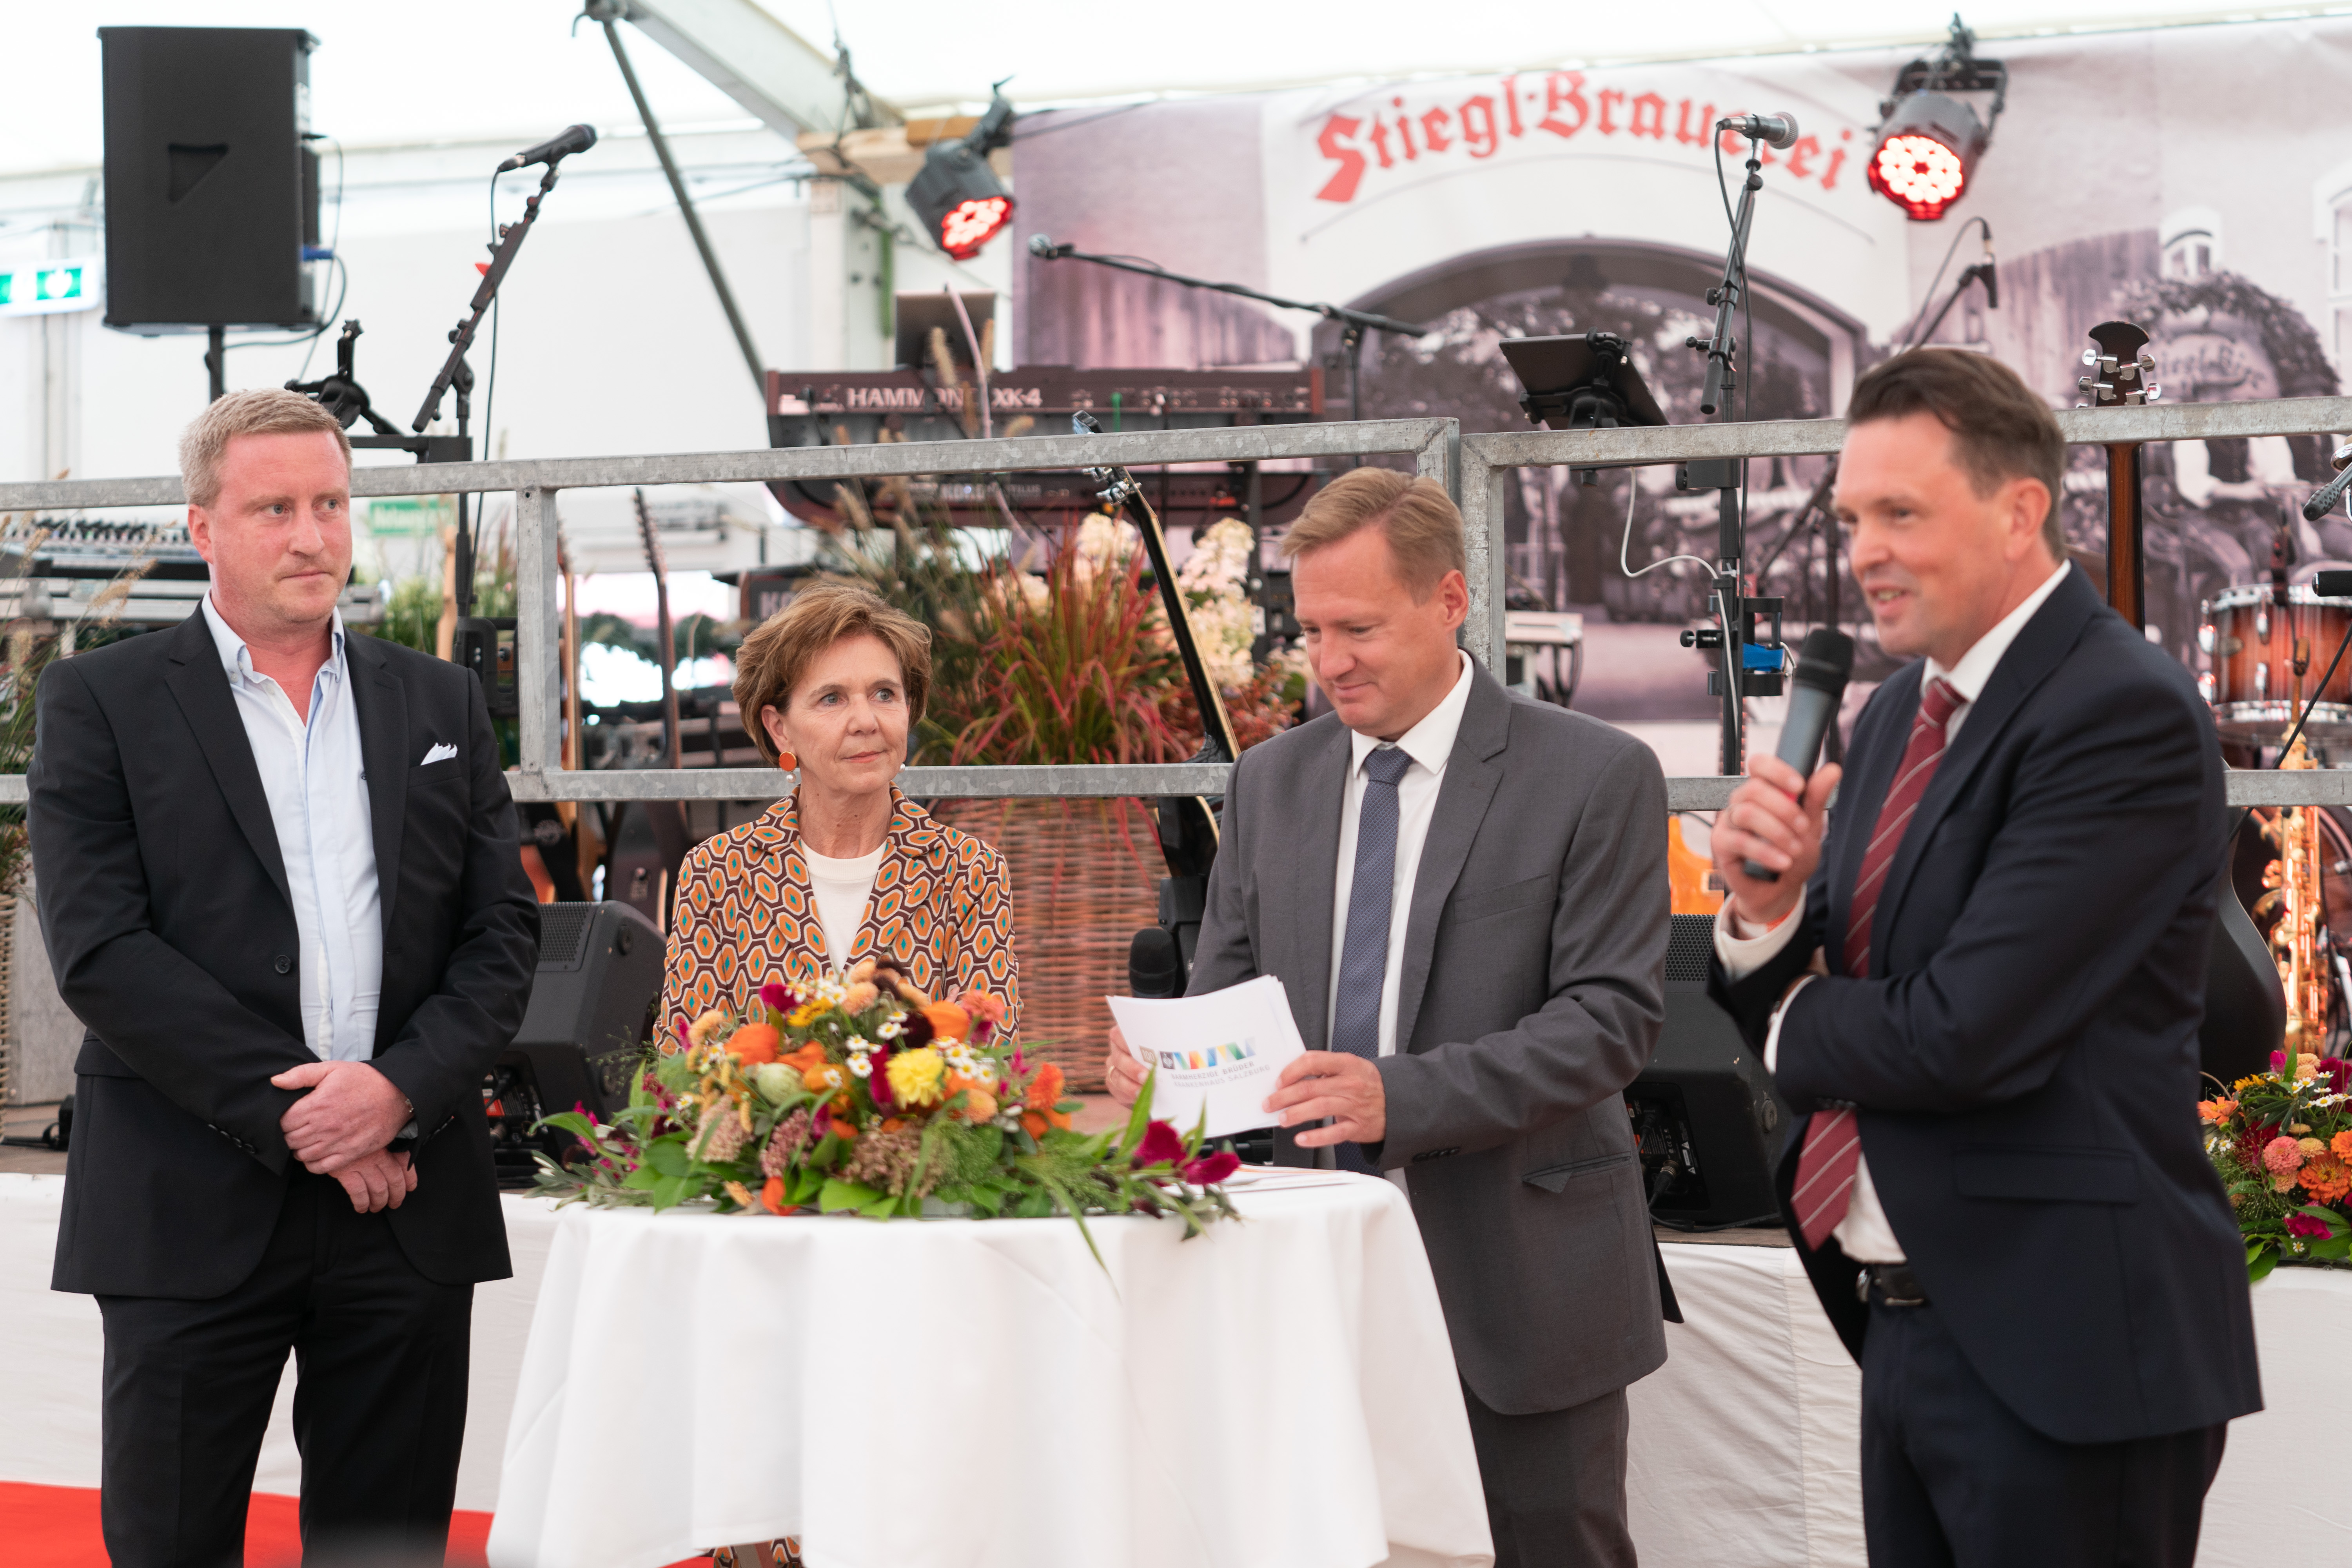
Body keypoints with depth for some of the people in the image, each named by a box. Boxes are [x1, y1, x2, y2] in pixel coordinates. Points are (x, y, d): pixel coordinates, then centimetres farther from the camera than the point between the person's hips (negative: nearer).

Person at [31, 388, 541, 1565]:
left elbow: (504, 936, 8)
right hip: (193, 1206, -3)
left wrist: (401, 1089, -10)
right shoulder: (102, 702, 2)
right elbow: (99, 950, -8)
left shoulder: (443, 704, 14)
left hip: (409, 1196, 3)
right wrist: (290, 1111, -13)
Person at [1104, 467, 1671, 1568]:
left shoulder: (1595, 777, -5)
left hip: (1513, 1271, -4)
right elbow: (1227, 984, 14)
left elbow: (1613, 1016, -12)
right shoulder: (1270, 783, 11)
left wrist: (1404, 1095, -24)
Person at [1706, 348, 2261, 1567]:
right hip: (1907, 1328, 8)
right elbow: (1795, 1005, 12)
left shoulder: (2126, 714, -16)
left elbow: (1969, 1035, -23)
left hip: (2060, 1351, -8)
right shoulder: (1899, 713, 12)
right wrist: (1766, 903, -10)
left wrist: (1797, 1028, -4)